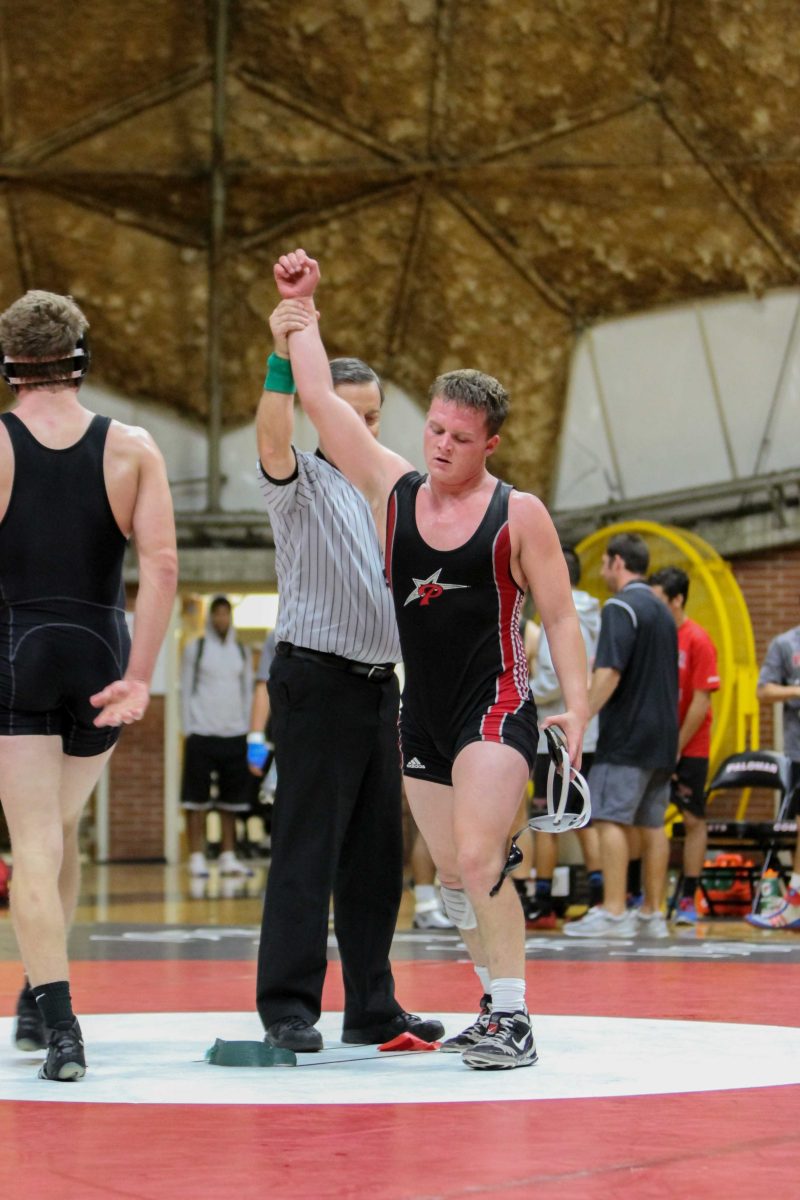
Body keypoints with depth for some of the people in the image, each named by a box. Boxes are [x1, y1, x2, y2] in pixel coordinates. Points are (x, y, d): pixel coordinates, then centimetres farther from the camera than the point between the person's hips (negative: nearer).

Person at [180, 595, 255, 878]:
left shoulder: (242, 651, 14)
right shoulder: (195, 648, 4)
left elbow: (248, 692, 16)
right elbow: (186, 690, 2)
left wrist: (247, 729, 8)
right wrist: (189, 730, -5)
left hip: (234, 734, 4)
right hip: (202, 733, -4)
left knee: (232, 798, 5)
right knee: (197, 798, -4)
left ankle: (228, 857, 11)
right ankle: (197, 857, -1)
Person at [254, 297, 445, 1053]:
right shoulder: (303, 484, -3)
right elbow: (271, 439, -26)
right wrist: (283, 358, -39)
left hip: (380, 687, 7)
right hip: (318, 679, -7)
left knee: (376, 854, 9)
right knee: (307, 849, -8)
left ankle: (371, 1006, 15)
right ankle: (288, 1006, -5)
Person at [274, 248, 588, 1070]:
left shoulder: (518, 514, -4)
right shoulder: (392, 487, 5)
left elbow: (559, 617, -2)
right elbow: (320, 400, 3)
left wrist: (577, 706, -12)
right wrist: (302, 308, 1)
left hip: (494, 711, -5)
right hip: (420, 716, 5)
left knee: (477, 859, -19)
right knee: (453, 875, 12)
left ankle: (513, 1020, -14)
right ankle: (497, 1003, 28)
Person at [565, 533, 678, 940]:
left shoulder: (621, 607, -10)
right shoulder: (661, 611, 18)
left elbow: (610, 671, -20)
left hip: (625, 737, -9)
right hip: (661, 738, 9)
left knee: (611, 819, -9)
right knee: (651, 824, 9)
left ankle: (613, 913, -14)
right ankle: (652, 914, 10)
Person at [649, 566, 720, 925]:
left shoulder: (697, 640, -10)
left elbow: (700, 703, -12)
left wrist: (675, 750, -11)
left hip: (689, 748, -4)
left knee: (693, 820, 2)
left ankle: (688, 900, 7)